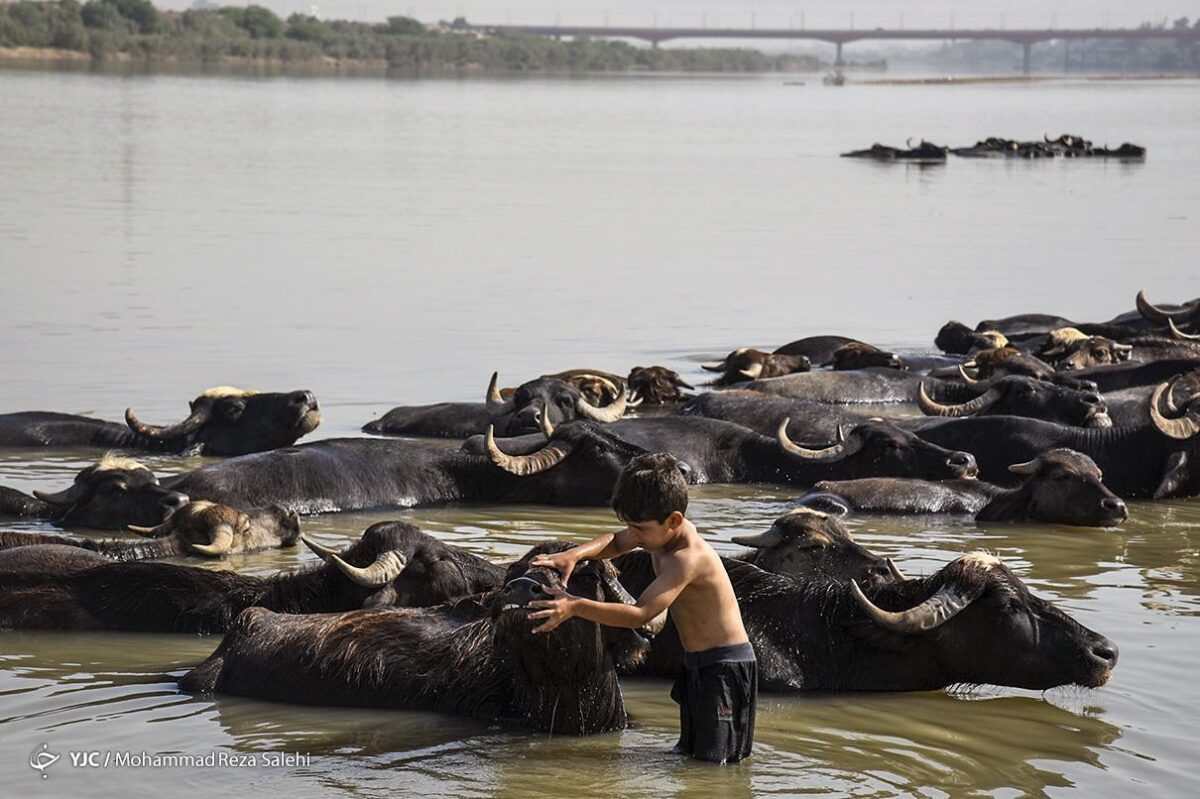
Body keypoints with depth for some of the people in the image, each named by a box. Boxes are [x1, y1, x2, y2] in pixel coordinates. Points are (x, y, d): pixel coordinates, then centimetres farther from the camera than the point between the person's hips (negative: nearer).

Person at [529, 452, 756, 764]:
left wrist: (575, 607, -42)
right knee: (688, 754, 15)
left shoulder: (688, 558, -28)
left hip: (725, 666, -10)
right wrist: (574, 554, -1)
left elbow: (641, 613, -36)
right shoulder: (659, 531, 1)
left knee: (712, 762, -13)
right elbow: (615, 542, 20)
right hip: (696, 665, 10)